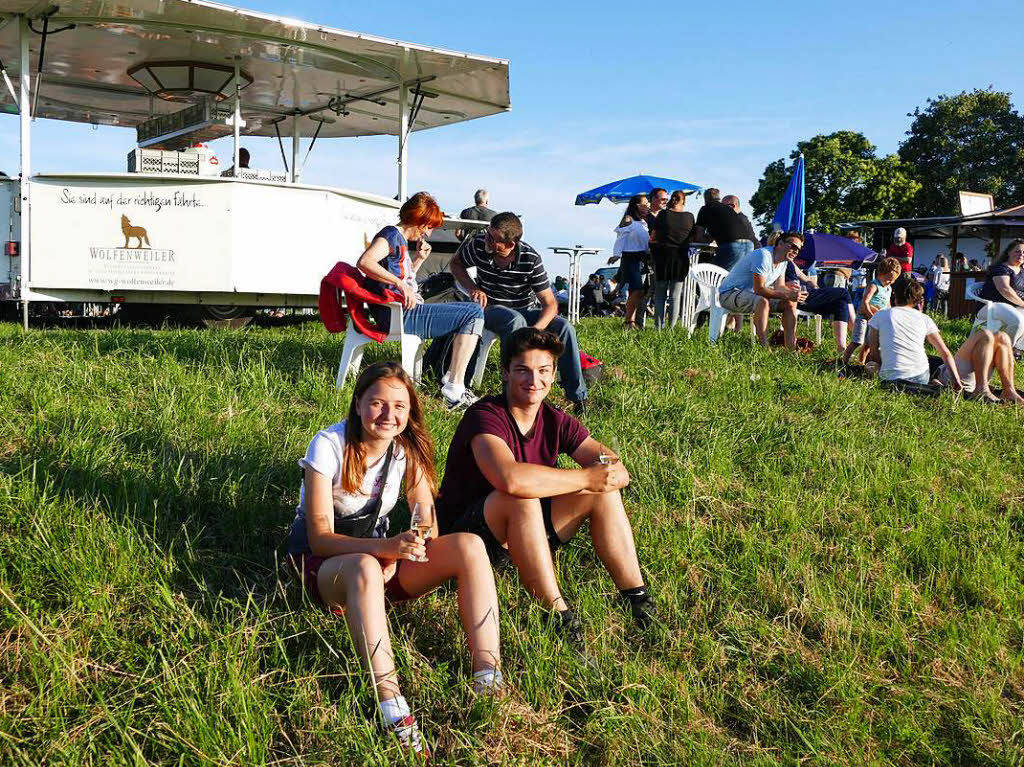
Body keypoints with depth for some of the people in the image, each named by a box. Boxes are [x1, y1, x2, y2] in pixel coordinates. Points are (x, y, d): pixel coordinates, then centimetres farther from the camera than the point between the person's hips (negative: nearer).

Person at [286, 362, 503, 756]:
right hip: (323, 562, -4)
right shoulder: (328, 446, -19)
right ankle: (392, 709, -45)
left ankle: (489, 683, -28)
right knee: (365, 568, -42)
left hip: (382, 557, 5)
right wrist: (387, 548, -38)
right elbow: (320, 538, -22)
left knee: (469, 546, -21)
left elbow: (428, 528, -1)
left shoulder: (408, 448, -5)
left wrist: (398, 558, -22)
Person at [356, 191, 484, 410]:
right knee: (473, 315, -15)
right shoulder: (391, 235, -7)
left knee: (472, 309, 21)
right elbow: (364, 262, -26)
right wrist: (400, 283, -30)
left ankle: (451, 378, 11)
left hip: (407, 312, 11)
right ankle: (454, 391, -19)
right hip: (398, 314, -11)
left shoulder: (401, 241, 22)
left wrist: (419, 259, 15)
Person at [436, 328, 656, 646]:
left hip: (524, 531, 7)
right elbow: (511, 479, -42)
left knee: (604, 492, -7)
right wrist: (586, 477, -32)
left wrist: (611, 472, -29)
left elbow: (617, 468, -5)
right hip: (464, 533, -7)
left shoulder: (555, 420, 0)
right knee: (522, 498, -36)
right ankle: (559, 616, -28)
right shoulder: (485, 416, -22)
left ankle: (638, 601, -5)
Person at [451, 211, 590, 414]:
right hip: (491, 308, -1)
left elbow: (550, 304, -16)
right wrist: (473, 289, -13)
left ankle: (578, 397, -16)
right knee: (516, 321, -37)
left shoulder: (531, 259, -19)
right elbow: (455, 263, 6)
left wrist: (535, 329, -37)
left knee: (564, 327, -22)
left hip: (523, 311, 1)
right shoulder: (478, 244, -16)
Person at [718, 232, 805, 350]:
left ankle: (791, 347, -6)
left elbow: (778, 287, 7)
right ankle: (764, 348, -36)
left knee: (790, 303, -3)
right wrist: (787, 295, -32)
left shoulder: (783, 261, 6)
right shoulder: (764, 256, -25)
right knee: (762, 301, -38)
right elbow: (758, 289, -30)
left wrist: (791, 291, -16)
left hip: (752, 295, 10)